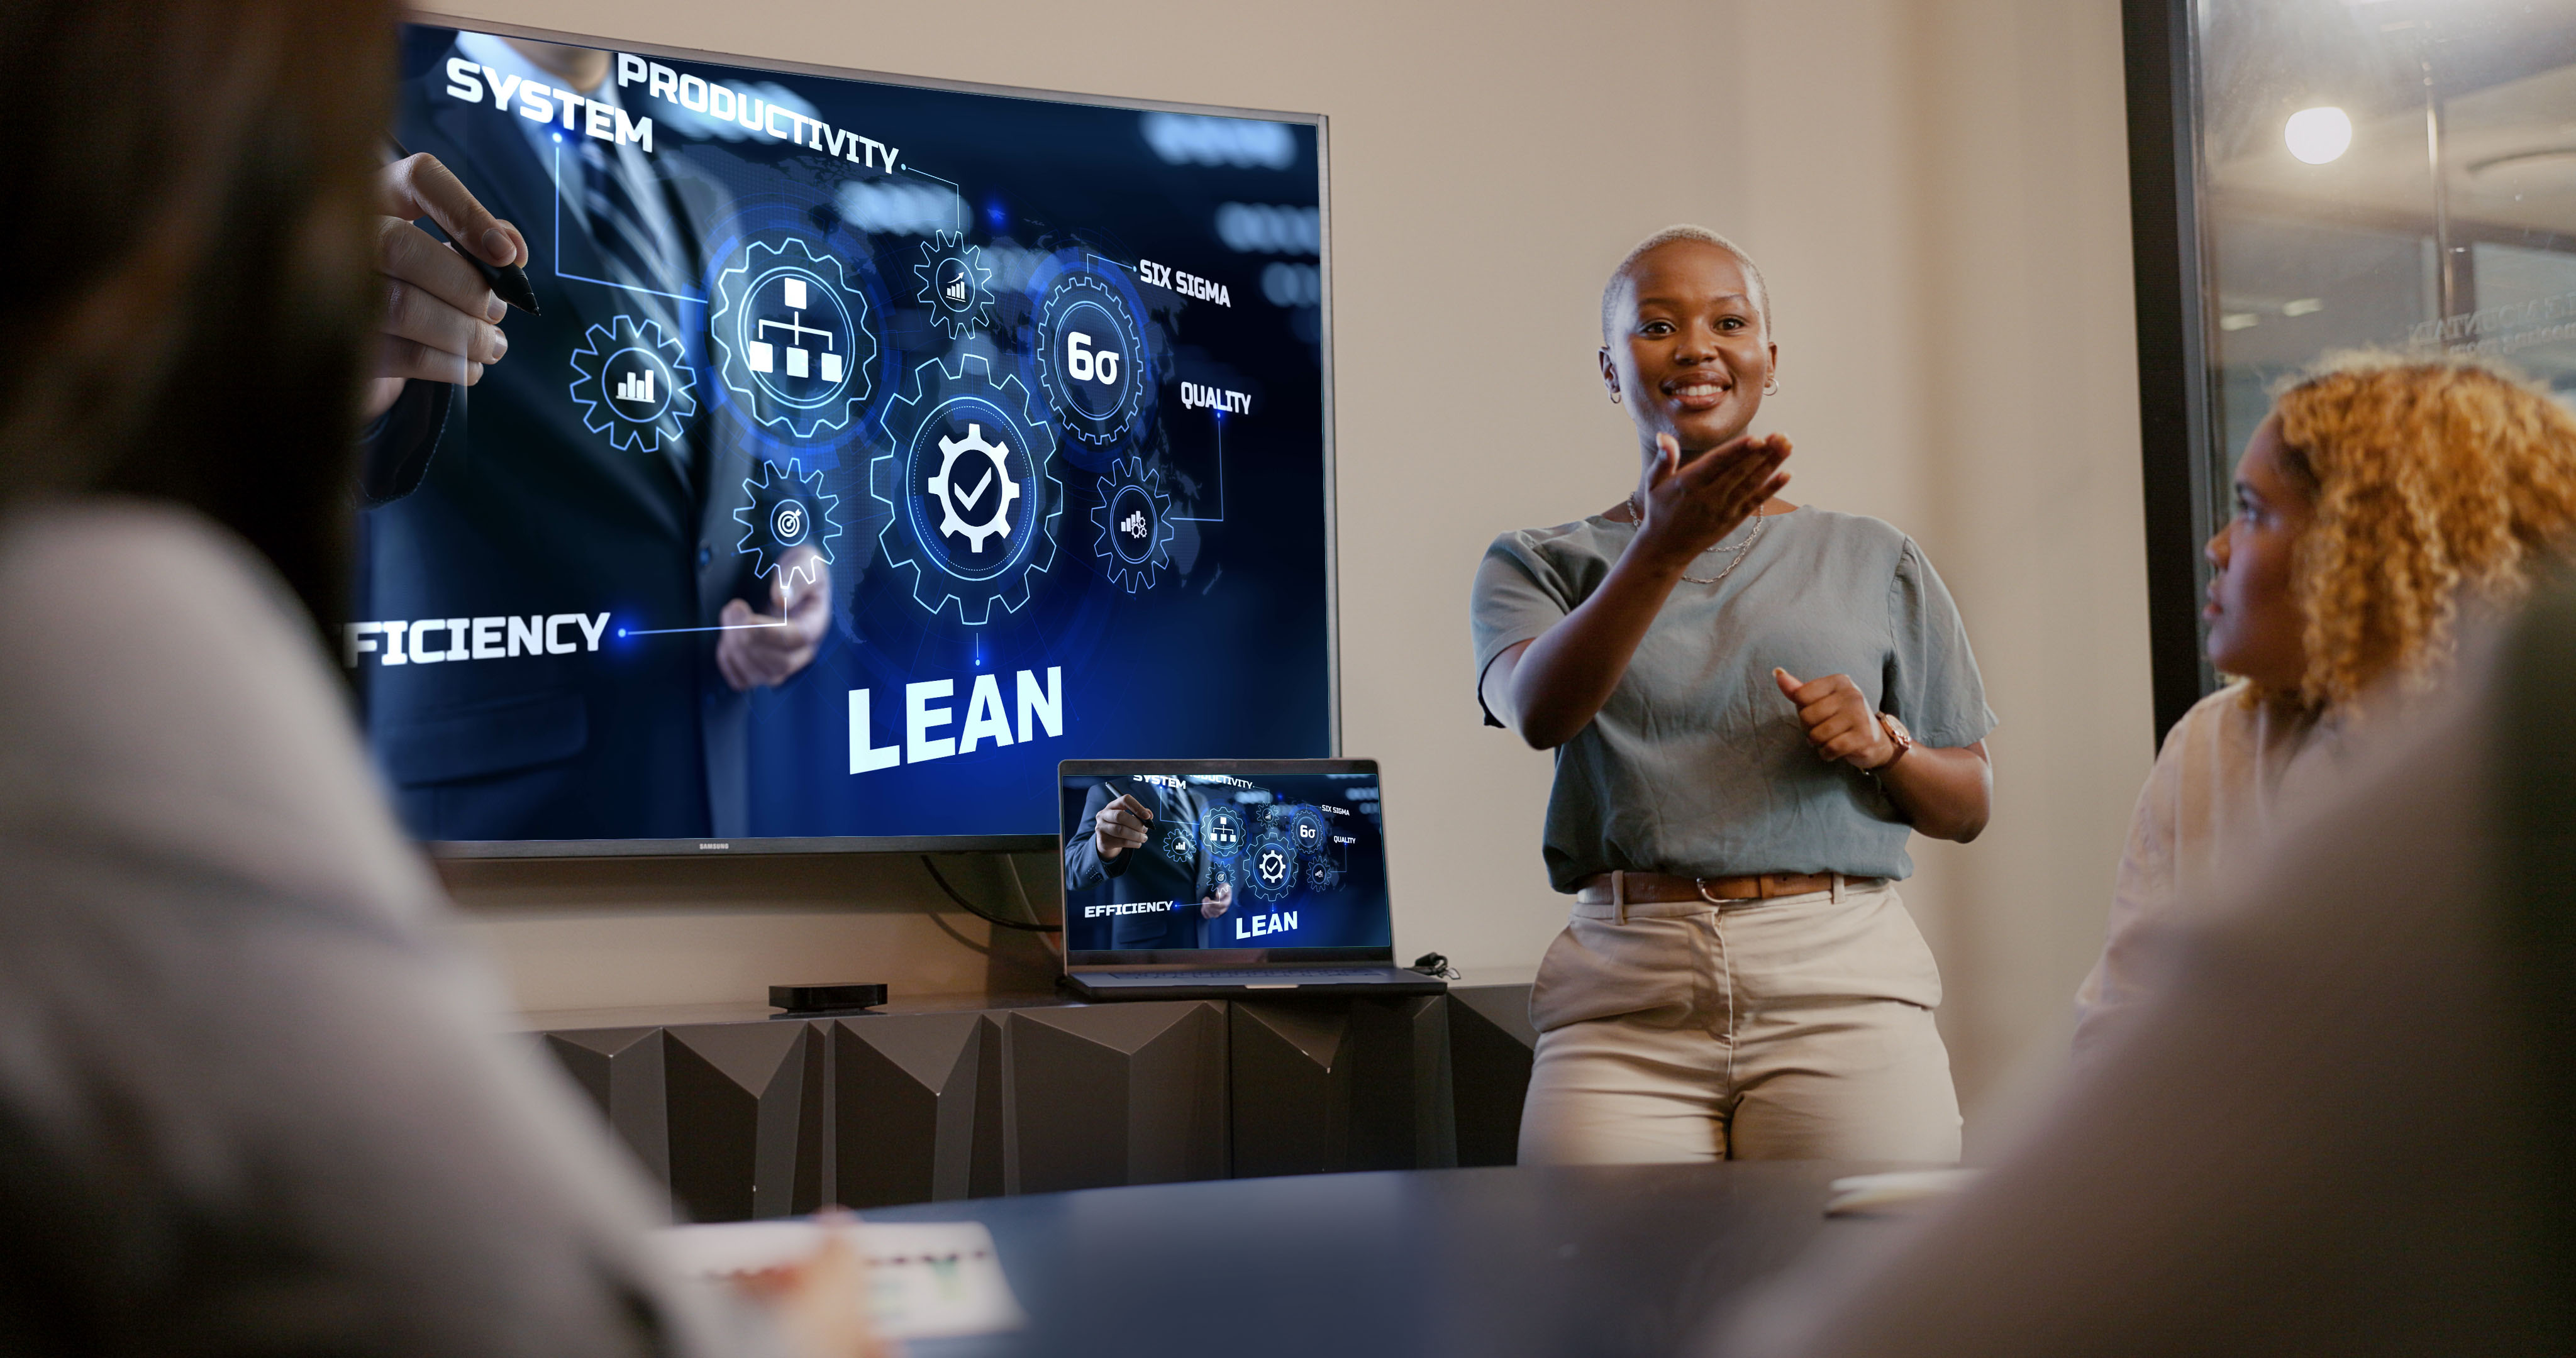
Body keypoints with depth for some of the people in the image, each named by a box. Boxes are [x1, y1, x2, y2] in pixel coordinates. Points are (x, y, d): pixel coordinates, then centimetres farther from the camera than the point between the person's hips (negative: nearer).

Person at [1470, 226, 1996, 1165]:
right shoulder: (1537, 564, 12)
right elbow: (1540, 711, -11)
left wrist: (1882, 746, -3)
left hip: (1843, 984, 1)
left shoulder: (1874, 561, 15)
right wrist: (1662, 552, -24)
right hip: (1625, 996, -1)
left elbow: (1969, 806, 18)